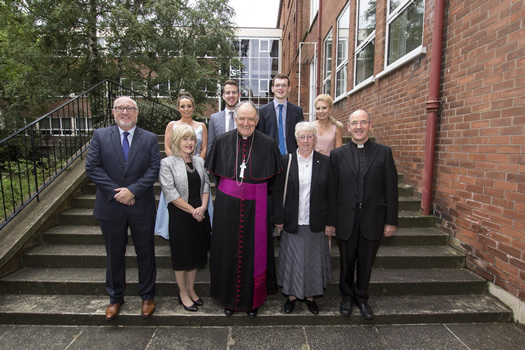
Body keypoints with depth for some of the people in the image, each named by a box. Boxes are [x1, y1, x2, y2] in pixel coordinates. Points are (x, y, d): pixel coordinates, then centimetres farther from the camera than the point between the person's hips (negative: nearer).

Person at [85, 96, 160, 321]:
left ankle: (147, 296, 31)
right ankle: (115, 298, 37)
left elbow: (154, 170, -8)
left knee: (145, 253, 11)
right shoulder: (100, 136, 1)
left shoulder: (150, 139, 0)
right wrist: (115, 192, -14)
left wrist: (132, 190, -18)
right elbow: (92, 167, -5)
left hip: (141, 207, 0)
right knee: (114, 255, 16)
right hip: (110, 207, 1)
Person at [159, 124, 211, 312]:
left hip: (200, 215, 5)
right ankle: (183, 293, 28)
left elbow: (206, 185, 7)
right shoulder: (167, 163, -9)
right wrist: (192, 210, -15)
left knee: (195, 254, 15)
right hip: (180, 216, -5)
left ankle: (191, 290, 34)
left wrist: (203, 207, -10)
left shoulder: (199, 161, 7)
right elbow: (170, 193, -15)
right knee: (182, 255, 9)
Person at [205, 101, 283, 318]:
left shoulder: (268, 144, -5)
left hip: (255, 206, -1)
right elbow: (216, 173, 10)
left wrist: (259, 192, 3)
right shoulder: (222, 141, -1)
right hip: (227, 205, 1)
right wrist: (226, 192, 9)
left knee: (254, 251, 9)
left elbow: (273, 177, 3)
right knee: (228, 250, 11)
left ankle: (252, 299, 31)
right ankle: (229, 298, 32)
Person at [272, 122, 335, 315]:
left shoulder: (325, 162, -1)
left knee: (313, 259, 13)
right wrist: (278, 218, -6)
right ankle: (291, 294, 33)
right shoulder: (286, 161, -3)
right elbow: (277, 191, -2)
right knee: (292, 258, 12)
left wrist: (330, 222, -1)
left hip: (316, 223, 1)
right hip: (292, 222, -1)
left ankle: (310, 295, 35)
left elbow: (331, 195, 1)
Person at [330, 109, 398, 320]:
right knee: (347, 262, 15)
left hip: (372, 219, 1)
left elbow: (390, 189, 0)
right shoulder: (337, 154, -1)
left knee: (366, 262, 15)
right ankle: (347, 297, 39)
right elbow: (331, 189, -1)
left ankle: (361, 298, 39)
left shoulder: (384, 153, 0)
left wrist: (391, 221, -2)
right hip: (346, 219, 0)